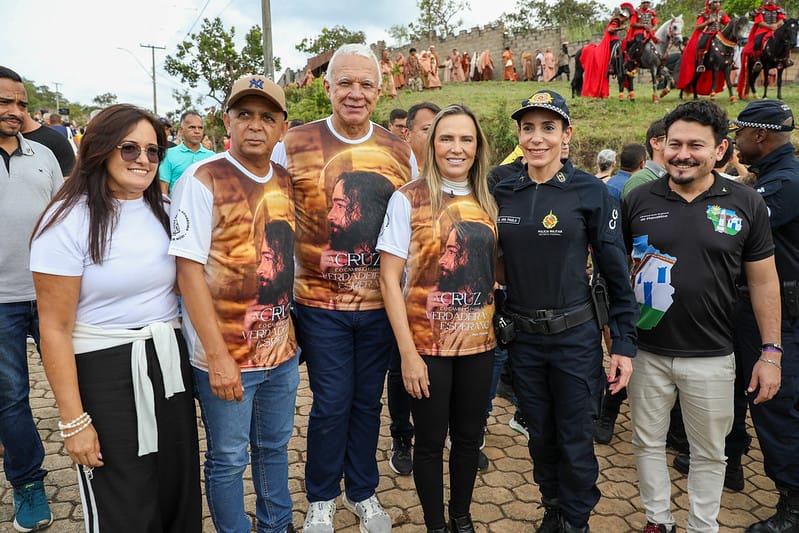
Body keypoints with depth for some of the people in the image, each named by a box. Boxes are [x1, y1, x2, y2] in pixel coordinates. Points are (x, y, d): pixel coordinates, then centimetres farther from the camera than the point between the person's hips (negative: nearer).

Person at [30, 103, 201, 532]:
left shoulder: (163, 213, 7)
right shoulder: (70, 220, -11)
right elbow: (55, 328, -12)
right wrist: (73, 421, -13)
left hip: (169, 364, 6)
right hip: (104, 372, -5)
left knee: (180, 498, 14)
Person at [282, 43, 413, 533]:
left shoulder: (400, 151, 3)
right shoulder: (295, 144, -4)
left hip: (382, 303, 2)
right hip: (320, 302, -2)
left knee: (368, 401, 14)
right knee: (331, 403, 6)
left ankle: (364, 492, 35)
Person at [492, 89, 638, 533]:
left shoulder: (590, 191, -8)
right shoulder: (502, 193, 2)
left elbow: (616, 272, -7)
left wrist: (624, 344, -9)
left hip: (575, 335, -3)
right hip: (521, 336, 3)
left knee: (575, 441, 9)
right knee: (540, 435, 18)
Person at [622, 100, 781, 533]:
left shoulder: (745, 203, -4)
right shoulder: (638, 201, -3)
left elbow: (764, 281, 1)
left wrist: (771, 352, -1)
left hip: (711, 357, 0)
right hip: (647, 351, 1)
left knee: (709, 452, 15)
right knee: (648, 443, 14)